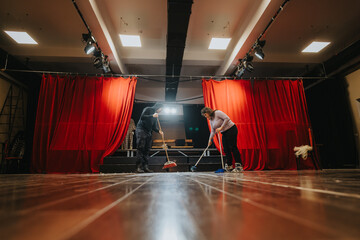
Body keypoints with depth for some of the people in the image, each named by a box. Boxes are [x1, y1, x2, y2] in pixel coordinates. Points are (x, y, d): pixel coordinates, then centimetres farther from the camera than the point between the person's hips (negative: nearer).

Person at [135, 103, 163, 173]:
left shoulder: (156, 116, 19)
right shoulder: (148, 109, 0)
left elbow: (154, 127, 16)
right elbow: (142, 117, -15)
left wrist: (159, 131, -2)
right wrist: (152, 116, -17)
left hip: (149, 133, 7)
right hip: (141, 130, -7)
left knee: (147, 150, 2)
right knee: (140, 148, -12)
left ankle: (145, 167, 3)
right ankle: (138, 167, -13)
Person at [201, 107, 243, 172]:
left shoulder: (217, 113, -13)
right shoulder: (211, 120, 12)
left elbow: (227, 118, -22)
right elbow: (213, 131, 13)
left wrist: (221, 128, -21)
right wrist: (210, 140, 7)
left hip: (231, 129, -8)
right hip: (224, 133, 9)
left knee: (233, 147, -11)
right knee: (226, 149, 3)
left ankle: (239, 166, -7)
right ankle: (229, 166, 10)